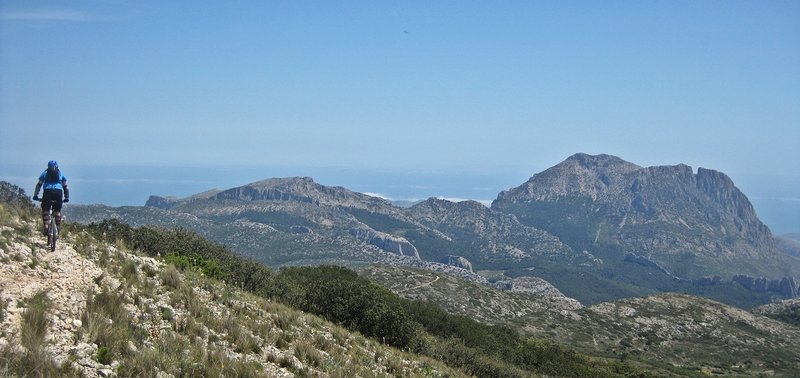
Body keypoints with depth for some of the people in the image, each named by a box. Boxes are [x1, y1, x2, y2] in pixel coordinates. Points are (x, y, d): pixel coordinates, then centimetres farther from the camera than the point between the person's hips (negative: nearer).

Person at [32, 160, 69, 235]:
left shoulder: (45, 173, 21)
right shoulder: (60, 173, 24)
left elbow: (39, 184, 17)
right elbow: (65, 186, 25)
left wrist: (35, 195, 19)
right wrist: (66, 197, 30)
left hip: (48, 191, -1)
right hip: (58, 192, 1)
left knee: (45, 210, 10)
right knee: (57, 211, 14)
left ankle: (46, 226, -6)